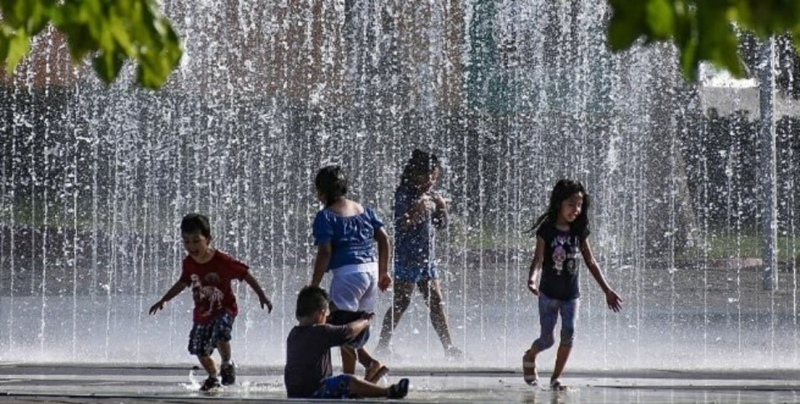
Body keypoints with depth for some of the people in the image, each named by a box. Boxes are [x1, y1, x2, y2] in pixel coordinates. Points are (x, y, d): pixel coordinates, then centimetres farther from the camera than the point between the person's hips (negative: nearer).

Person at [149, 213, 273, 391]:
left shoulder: (222, 261, -22)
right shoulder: (189, 263, -7)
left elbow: (246, 274, -12)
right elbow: (183, 283, 14)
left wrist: (262, 296, -11)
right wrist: (163, 300, 19)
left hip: (224, 309, -6)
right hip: (202, 313, 6)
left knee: (220, 334, -33)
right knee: (200, 350, 8)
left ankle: (227, 365, -4)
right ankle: (213, 377, 35)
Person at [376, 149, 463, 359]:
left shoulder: (429, 195, 12)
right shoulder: (404, 194, -9)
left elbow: (441, 224, 18)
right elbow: (401, 225, -17)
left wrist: (441, 207, 1)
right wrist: (419, 210, -25)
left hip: (426, 256, 7)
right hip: (407, 256, -7)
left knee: (436, 302, 6)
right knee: (400, 303, -5)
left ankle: (448, 347, 6)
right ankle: (383, 345, 2)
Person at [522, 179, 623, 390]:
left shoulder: (579, 231, 3)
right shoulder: (546, 230, -10)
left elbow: (591, 263, 9)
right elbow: (538, 259, -19)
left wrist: (607, 290, 9)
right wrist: (532, 279, -40)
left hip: (571, 294, 3)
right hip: (549, 293, -3)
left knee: (568, 334, -10)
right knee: (547, 340, 1)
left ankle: (555, 378, 2)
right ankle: (529, 357, 34)